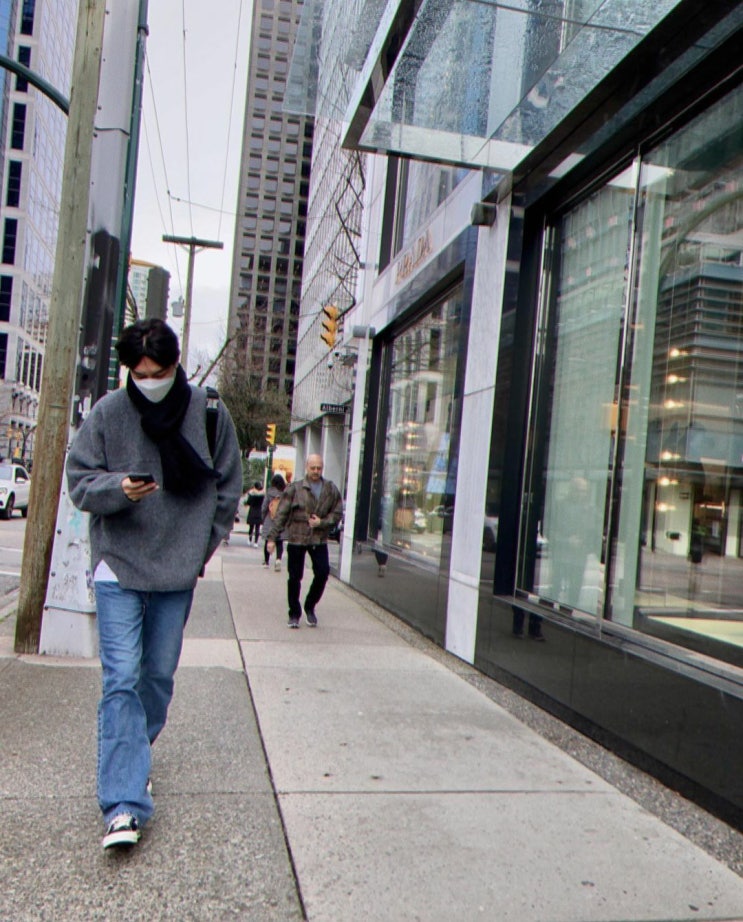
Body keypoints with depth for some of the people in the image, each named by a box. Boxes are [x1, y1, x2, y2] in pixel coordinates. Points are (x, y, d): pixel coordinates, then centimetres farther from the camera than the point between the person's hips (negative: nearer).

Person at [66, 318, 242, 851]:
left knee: (160, 675, 13)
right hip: (118, 567, -2)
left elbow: (229, 488, 7)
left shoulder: (210, 414, -1)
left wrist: (203, 547, 4)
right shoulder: (107, 414, -4)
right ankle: (125, 803, -3)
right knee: (122, 680, -7)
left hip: (178, 571, 2)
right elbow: (79, 481, 0)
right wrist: (118, 488, -21)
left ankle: (134, 753, 39)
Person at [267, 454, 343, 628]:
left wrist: (322, 522, -9)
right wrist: (272, 537, -7)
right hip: (296, 539, -2)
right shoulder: (294, 489, -3)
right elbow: (281, 514, -3)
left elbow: (337, 513, 9)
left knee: (323, 573, -7)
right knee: (294, 577, 2)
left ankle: (310, 606, 17)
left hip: (319, 540, 2)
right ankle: (294, 614, 17)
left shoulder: (331, 490, 6)